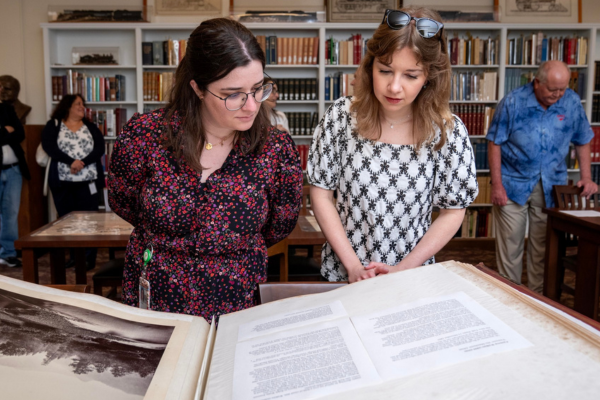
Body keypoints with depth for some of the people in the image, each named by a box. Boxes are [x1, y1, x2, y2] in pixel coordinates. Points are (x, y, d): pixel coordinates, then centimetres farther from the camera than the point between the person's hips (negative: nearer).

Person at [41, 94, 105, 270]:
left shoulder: (91, 126, 12)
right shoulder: (53, 125, 7)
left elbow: (99, 148, 0)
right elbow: (49, 147, -8)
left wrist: (82, 162, -16)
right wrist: (71, 162, -20)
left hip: (88, 181, 0)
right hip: (62, 181, 0)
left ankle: (88, 259, 0)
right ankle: (73, 257, 16)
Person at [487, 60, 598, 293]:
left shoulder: (572, 102, 0)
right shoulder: (513, 103, -9)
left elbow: (582, 142, 11)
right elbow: (495, 143, -7)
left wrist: (586, 178, 3)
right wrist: (496, 184, -12)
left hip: (551, 186, 3)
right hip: (513, 184, -2)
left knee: (543, 245, 10)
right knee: (510, 245, 2)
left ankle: (539, 296, 25)